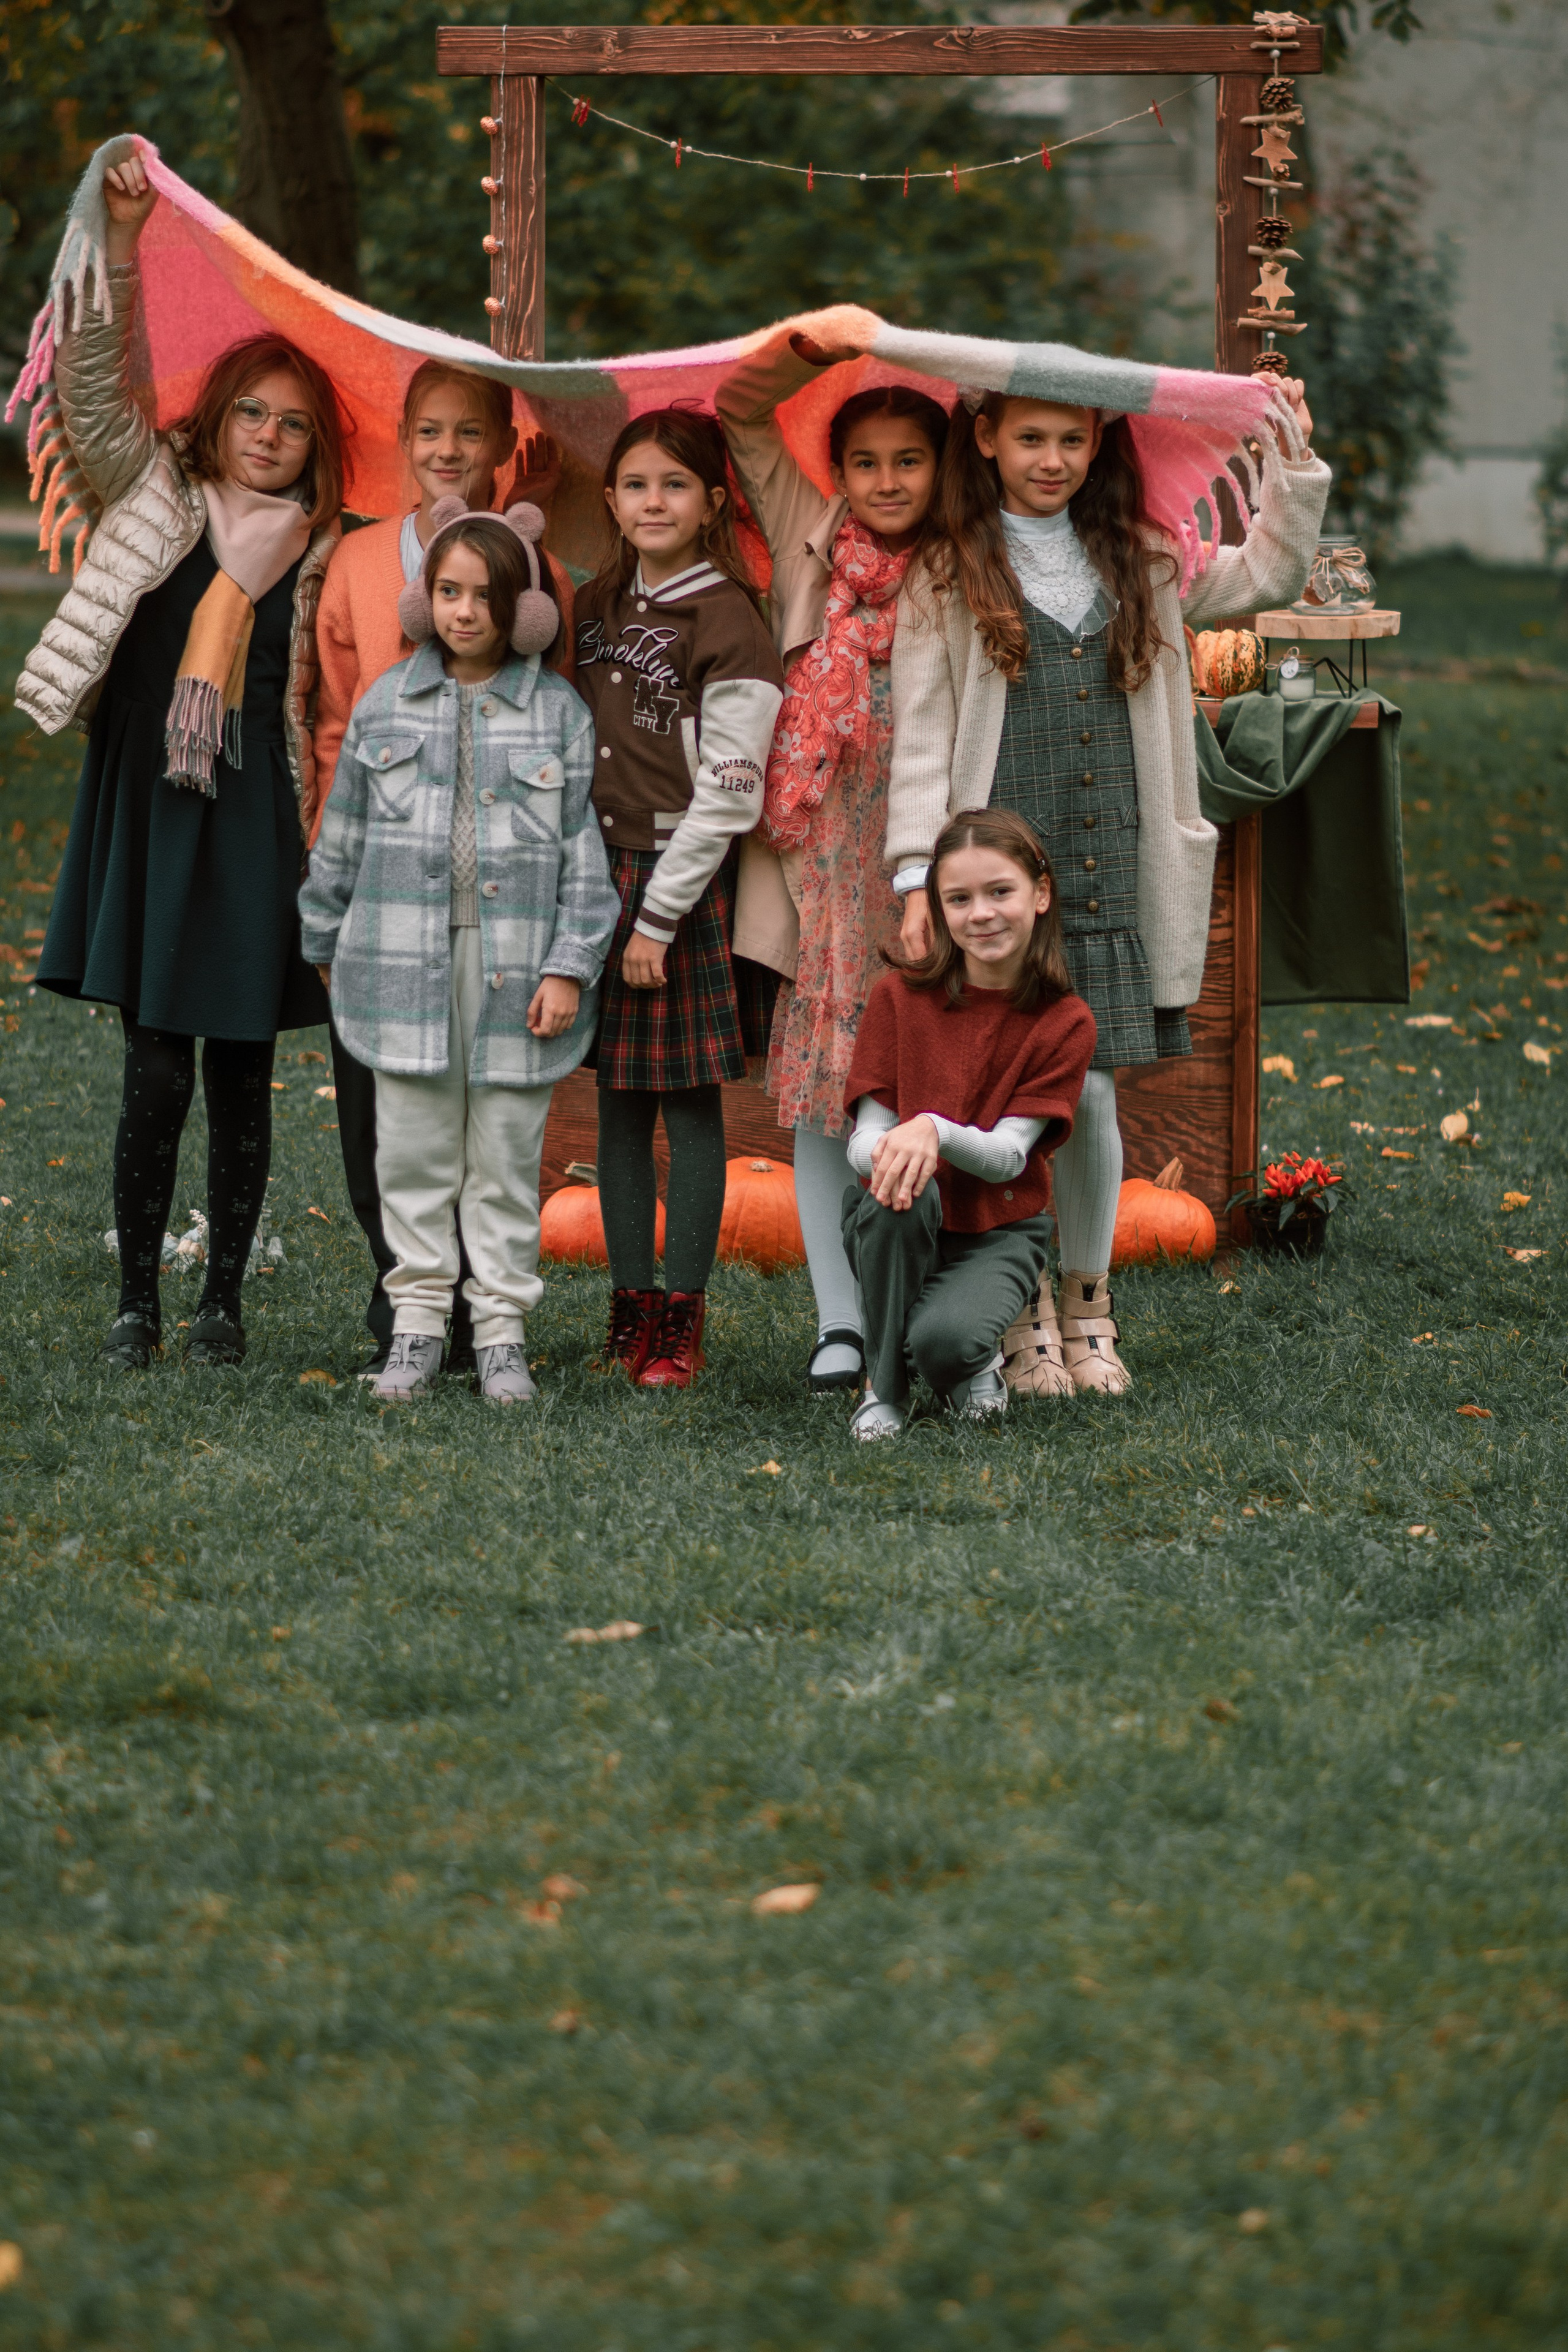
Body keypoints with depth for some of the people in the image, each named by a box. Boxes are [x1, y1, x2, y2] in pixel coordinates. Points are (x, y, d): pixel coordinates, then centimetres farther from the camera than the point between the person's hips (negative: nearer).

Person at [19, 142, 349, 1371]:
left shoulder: (319, 553, 10)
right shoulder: (157, 499, 4)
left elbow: (324, 704, 16)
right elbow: (96, 388, -7)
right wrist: (118, 242, -17)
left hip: (258, 831, 1)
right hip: (149, 819, -1)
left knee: (242, 1075, 5)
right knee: (155, 1074, -3)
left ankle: (225, 1302, 15)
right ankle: (138, 1303, 6)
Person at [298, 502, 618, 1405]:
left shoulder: (559, 711, 1)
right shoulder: (387, 704, 6)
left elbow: (586, 851, 0)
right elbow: (344, 834, 13)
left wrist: (570, 966, -6)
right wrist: (328, 942, 15)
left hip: (515, 968, -1)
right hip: (405, 961, 1)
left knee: (507, 1155, 4)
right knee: (413, 1151, 5)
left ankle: (502, 1329, 12)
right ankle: (419, 1322, 14)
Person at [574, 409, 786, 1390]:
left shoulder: (729, 622, -9)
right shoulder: (600, 607, 11)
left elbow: (728, 794, -12)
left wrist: (658, 918, -14)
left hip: (686, 879, -6)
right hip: (602, 868, 6)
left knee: (689, 1096, -2)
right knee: (619, 1098, 8)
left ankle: (682, 1312, 3)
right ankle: (630, 1301, 14)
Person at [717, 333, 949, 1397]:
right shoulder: (812, 543, 9)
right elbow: (740, 413, 9)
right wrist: (820, 349, -5)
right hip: (826, 863, 2)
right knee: (819, 1091, 1)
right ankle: (840, 1321, 6)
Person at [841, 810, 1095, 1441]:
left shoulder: (1064, 1022, -7)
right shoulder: (900, 997, -5)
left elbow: (1008, 1156, -15)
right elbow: (864, 1142, -8)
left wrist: (936, 1131, -36)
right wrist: (890, 1152, -35)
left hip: (997, 1232, -2)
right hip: (901, 1229, 2)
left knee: (945, 1339, -33)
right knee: (899, 1189, -35)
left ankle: (973, 1363, 7)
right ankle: (885, 1387, -15)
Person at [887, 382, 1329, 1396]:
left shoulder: (1141, 565, 14)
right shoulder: (948, 577, 2)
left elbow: (1271, 576, 22)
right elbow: (921, 736, -1)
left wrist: (1294, 464, 10)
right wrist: (919, 875, -8)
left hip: (1112, 882, 3)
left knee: (1093, 1094, 1)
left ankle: (1088, 1309, 17)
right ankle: (1025, 1316, 9)